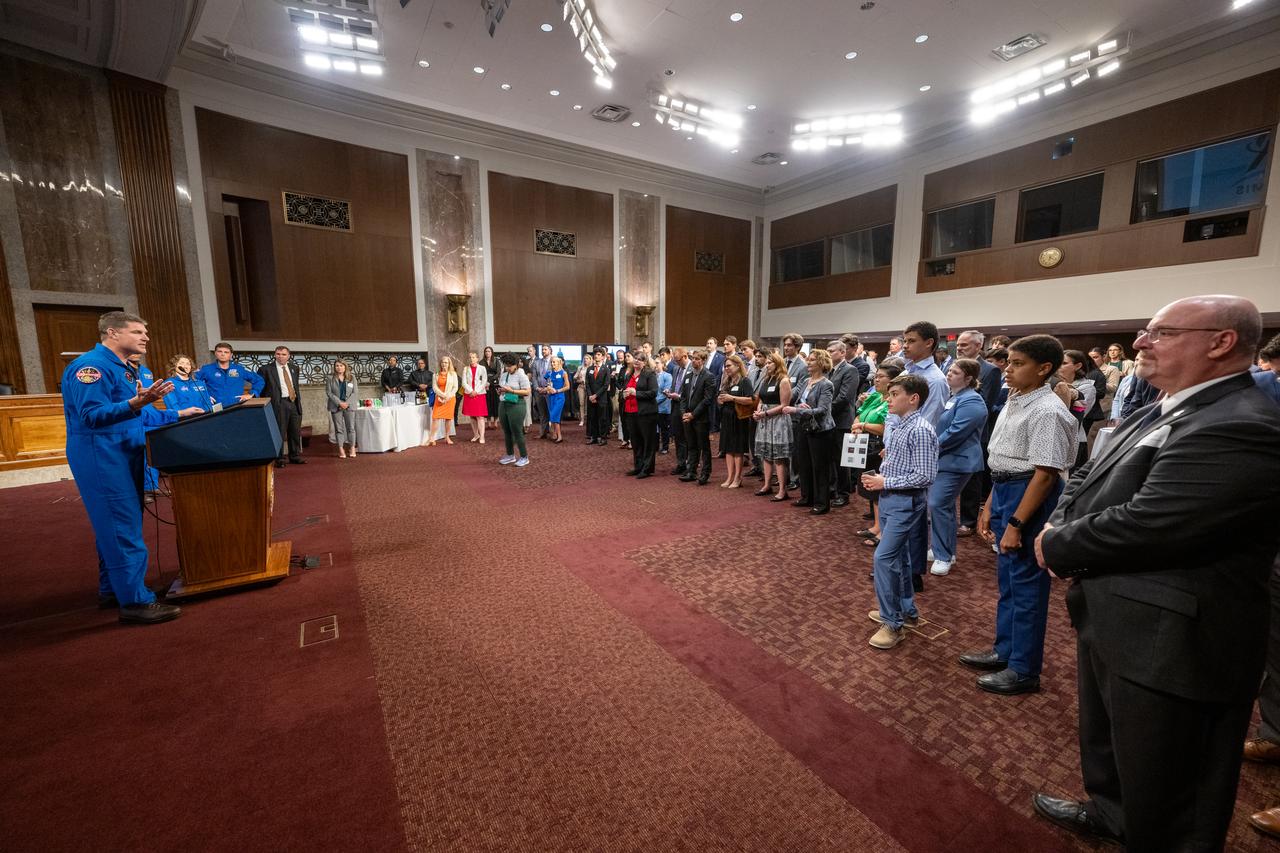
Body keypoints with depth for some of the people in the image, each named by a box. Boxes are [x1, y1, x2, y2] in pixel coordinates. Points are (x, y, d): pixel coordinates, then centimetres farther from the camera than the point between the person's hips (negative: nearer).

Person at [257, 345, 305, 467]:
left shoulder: (294, 368, 14)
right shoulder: (266, 369, -2)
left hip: (294, 402, 5)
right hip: (279, 404, -5)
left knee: (296, 432, 10)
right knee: (280, 433, -1)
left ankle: (295, 457, 20)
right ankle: (279, 459, 7)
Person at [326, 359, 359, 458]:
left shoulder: (352, 377, 5)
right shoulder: (331, 379, 4)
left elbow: (355, 392, 1)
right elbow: (329, 393, -1)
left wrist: (347, 403, -10)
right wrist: (339, 403, -12)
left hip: (349, 406, 0)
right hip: (336, 407, 0)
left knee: (351, 427, 0)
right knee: (339, 428, 2)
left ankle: (352, 448, 7)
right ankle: (341, 449, 7)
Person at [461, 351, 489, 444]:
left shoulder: (482, 368, 3)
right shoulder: (465, 369, 8)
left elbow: (484, 382, -3)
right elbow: (464, 382, 1)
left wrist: (476, 392, -11)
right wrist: (471, 391, -12)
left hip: (479, 394, -3)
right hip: (469, 395, 3)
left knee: (480, 416, -8)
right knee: (472, 416, 6)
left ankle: (482, 436, -8)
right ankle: (476, 435, 16)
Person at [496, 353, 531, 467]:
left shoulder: (521, 375, -8)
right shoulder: (504, 375, 13)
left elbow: (527, 392, -15)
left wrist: (511, 391, -20)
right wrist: (500, 390, -1)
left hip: (516, 406, -7)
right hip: (503, 405, 7)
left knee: (517, 432, -3)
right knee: (506, 432, 11)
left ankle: (524, 457, 8)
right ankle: (510, 455, 24)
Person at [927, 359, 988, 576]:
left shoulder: (971, 401, -16)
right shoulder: (954, 397, 15)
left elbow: (955, 433, -22)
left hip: (955, 462, -10)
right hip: (944, 459, 10)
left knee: (938, 505, -11)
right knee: (945, 505, 15)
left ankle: (943, 557, 0)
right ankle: (947, 551, 27)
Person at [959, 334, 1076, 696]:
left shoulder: (1047, 411, -18)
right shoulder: (1013, 403, 9)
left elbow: (1045, 474, -21)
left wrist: (1016, 524, -21)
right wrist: (990, 506, 17)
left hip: (1031, 496, -9)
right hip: (1004, 490, 9)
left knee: (1026, 584, 4)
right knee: (1007, 579, 20)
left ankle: (1023, 669, 22)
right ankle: (1005, 650, 38)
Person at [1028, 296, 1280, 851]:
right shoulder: (1160, 412, 8)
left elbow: (1143, 527, -28)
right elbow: (1087, 479, 13)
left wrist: (1056, 547, -13)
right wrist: (1060, 530, -5)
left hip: (1167, 642, -9)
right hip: (1113, 619, 9)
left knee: (1165, 794, 14)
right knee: (1105, 737, 31)